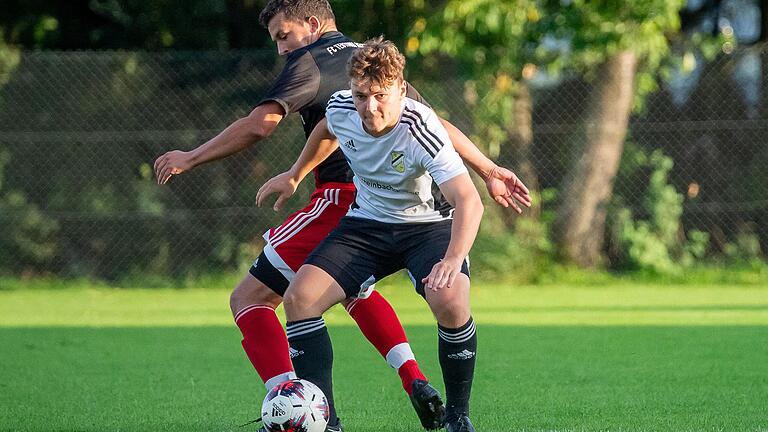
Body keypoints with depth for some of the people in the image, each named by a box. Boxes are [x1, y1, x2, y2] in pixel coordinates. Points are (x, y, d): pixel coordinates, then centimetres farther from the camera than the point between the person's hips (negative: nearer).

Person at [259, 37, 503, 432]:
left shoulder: (420, 129, -30)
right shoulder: (340, 109, -14)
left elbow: (468, 201, -37)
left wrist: (452, 260, -51)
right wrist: (295, 176, 22)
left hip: (427, 224, -5)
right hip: (367, 223, 5)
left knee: (450, 302, -33)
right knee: (298, 298, -15)